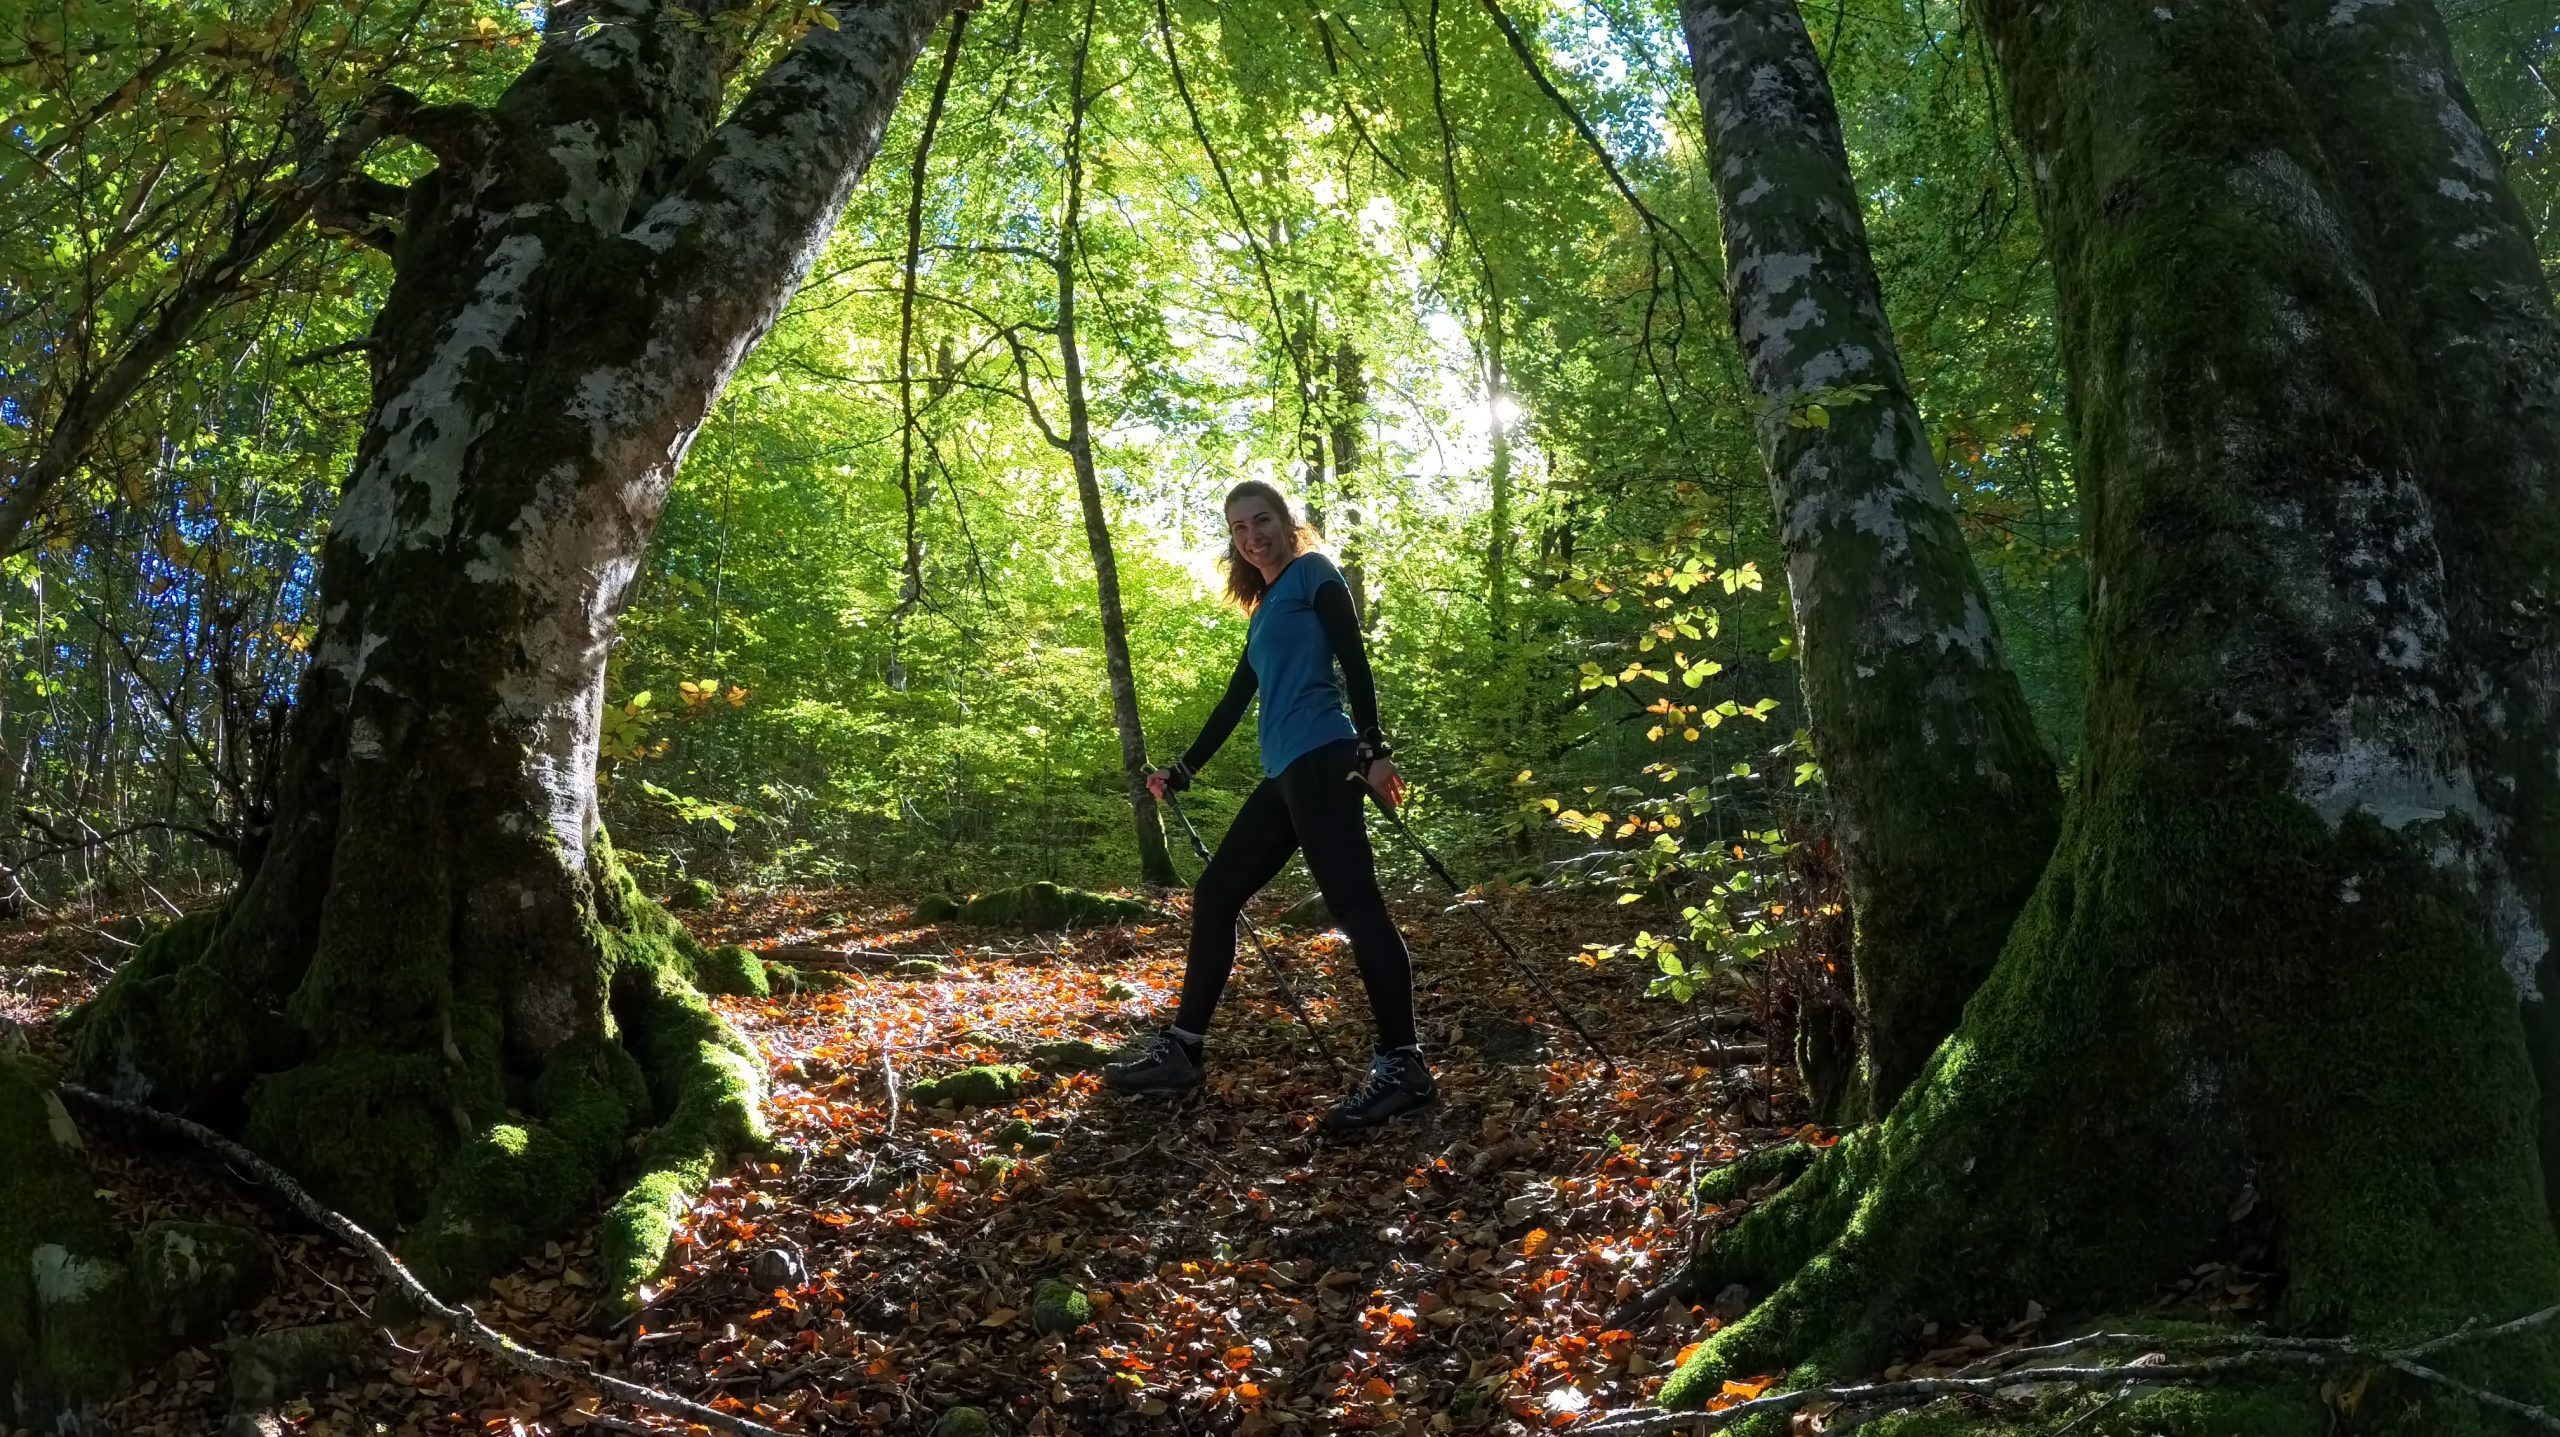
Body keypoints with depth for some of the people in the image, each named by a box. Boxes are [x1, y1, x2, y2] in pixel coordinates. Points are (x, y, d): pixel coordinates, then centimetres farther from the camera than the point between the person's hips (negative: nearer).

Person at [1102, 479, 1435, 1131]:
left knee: (1354, 903, -14)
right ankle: (1178, 1051, 14)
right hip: (1285, 775, 9)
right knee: (1215, 895, 8)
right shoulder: (1265, 610, 25)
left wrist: (1373, 749, -18)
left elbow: (1354, 659, -8)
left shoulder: (1313, 574, 2)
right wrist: (1181, 774, 34)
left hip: (1321, 760, -9)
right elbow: (1235, 700, 30)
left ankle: (1402, 1067, -15)